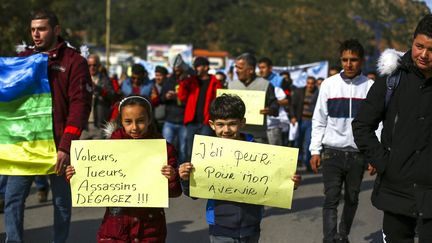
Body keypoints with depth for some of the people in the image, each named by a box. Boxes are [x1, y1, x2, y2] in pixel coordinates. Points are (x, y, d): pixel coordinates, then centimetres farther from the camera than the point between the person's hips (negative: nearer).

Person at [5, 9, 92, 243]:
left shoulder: (74, 62, -3)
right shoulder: (22, 59, 11)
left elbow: (80, 106, -10)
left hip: (57, 146, -3)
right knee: (13, 199, 1)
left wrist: (65, 146, -17)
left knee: (61, 201, 8)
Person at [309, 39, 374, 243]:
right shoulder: (329, 84, 0)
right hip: (332, 152, -1)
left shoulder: (370, 87, -1)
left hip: (358, 153, 1)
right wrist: (315, 150, 0)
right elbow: (319, 120, 4)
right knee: (331, 199, -5)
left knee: (352, 198, 12)